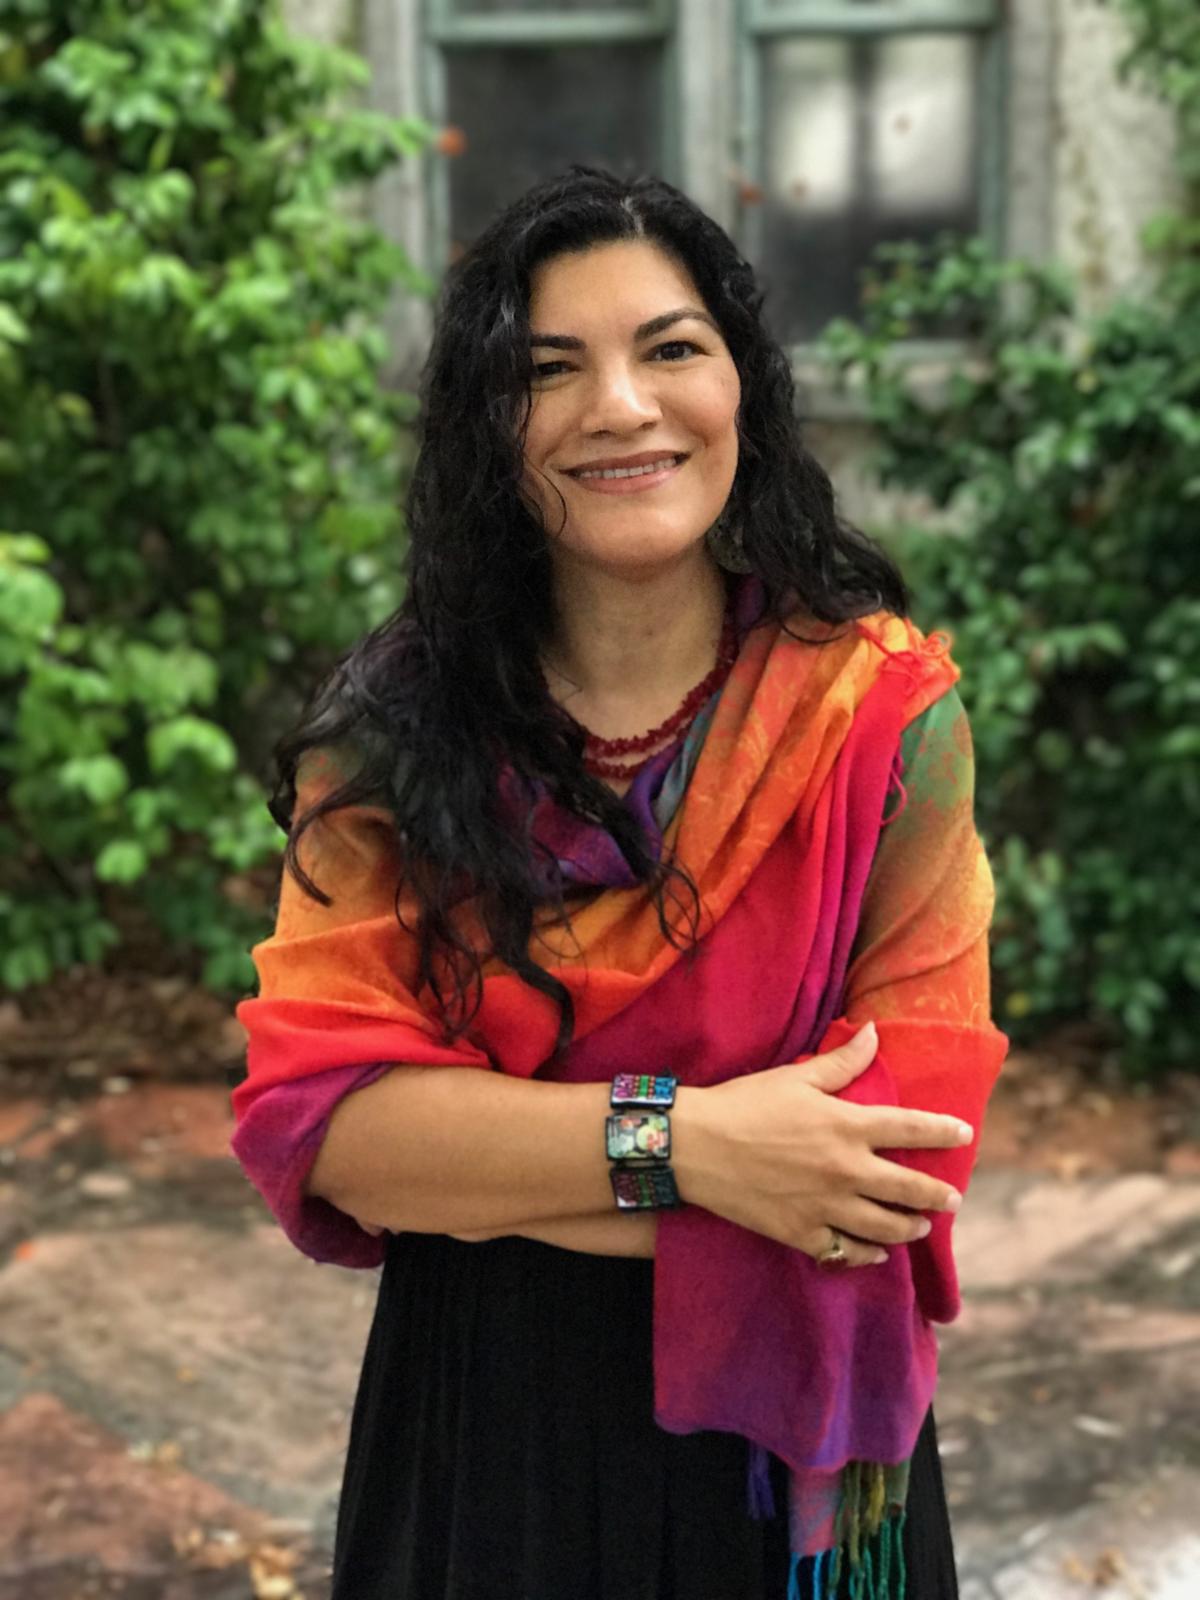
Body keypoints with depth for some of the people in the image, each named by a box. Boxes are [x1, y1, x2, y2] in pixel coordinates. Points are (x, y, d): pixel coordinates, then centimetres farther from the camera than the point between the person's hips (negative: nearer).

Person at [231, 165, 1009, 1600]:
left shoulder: (883, 710, -13)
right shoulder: (390, 730, -8)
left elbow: (901, 1163, -18)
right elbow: (315, 1110, -14)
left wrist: (456, 1159, -18)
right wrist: (675, 1141, -26)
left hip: (784, 1424, -1)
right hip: (477, 1431, 1)